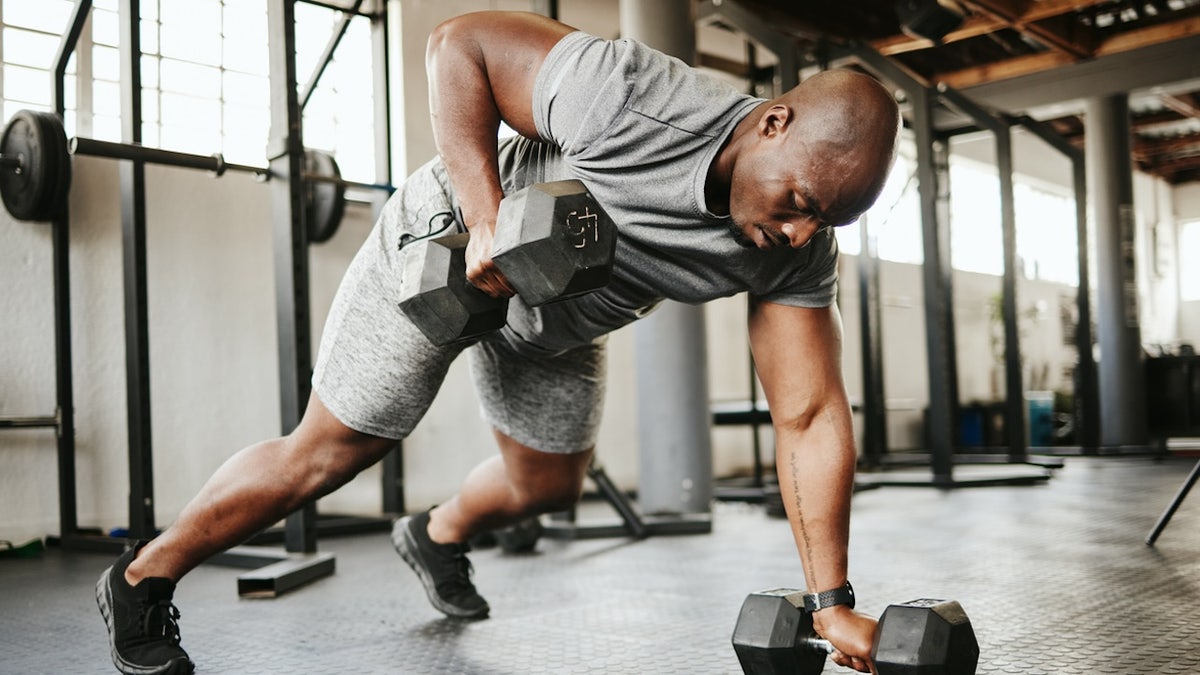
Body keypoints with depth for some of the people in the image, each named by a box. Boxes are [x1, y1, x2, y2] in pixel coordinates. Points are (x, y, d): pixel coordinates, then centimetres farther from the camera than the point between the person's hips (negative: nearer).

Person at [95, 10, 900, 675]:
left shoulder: (798, 254, -22)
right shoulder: (632, 96, -38)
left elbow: (812, 418, -19)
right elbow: (460, 44, -28)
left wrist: (832, 602, -21)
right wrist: (486, 218, -37)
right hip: (448, 247, -6)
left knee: (550, 485, 17)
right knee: (328, 454, -1)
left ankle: (438, 536, 52)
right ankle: (142, 581, 22)